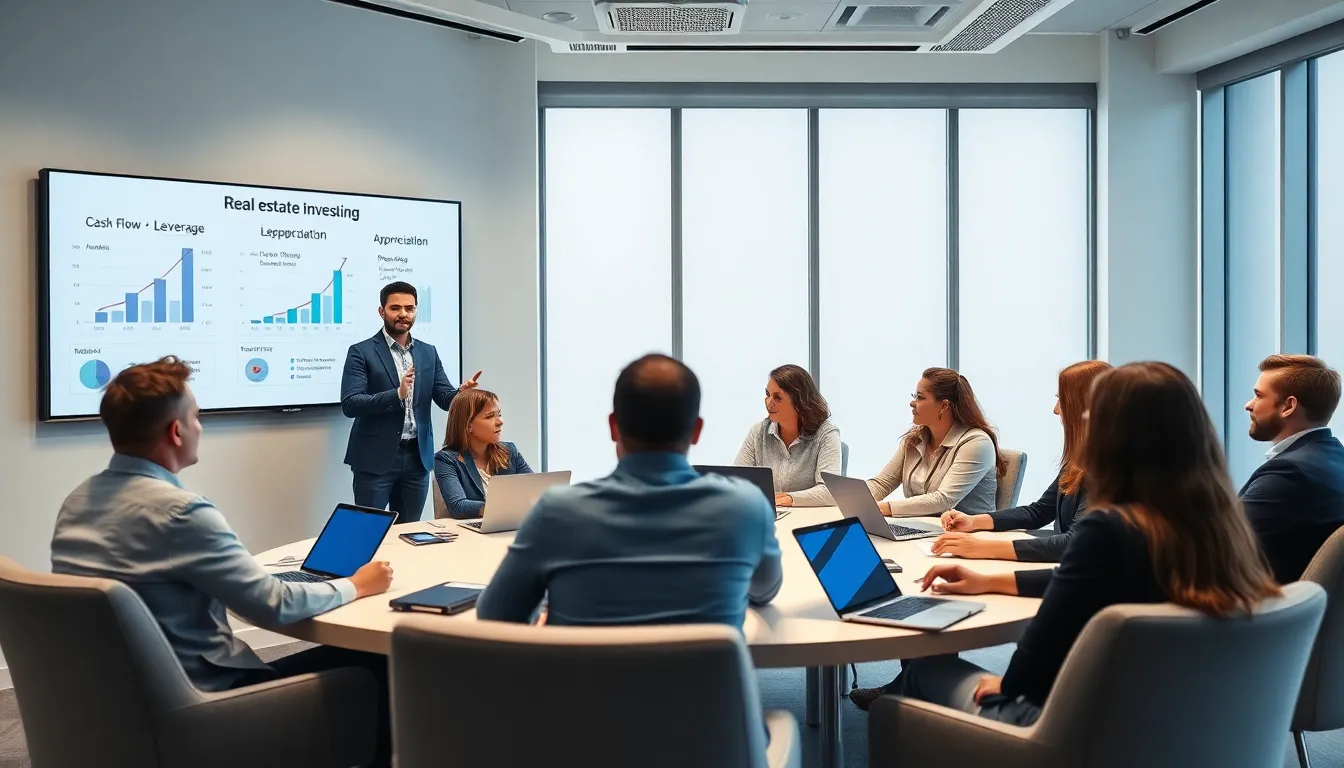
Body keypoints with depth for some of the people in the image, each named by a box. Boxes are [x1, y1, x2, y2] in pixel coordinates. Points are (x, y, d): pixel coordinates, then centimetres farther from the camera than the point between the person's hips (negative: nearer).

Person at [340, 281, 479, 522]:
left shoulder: (428, 353, 11)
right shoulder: (361, 352, -4)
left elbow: (446, 399, 5)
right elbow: (349, 404, -13)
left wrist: (463, 392, -19)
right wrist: (397, 394, -27)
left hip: (417, 457, 4)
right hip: (376, 458, -4)